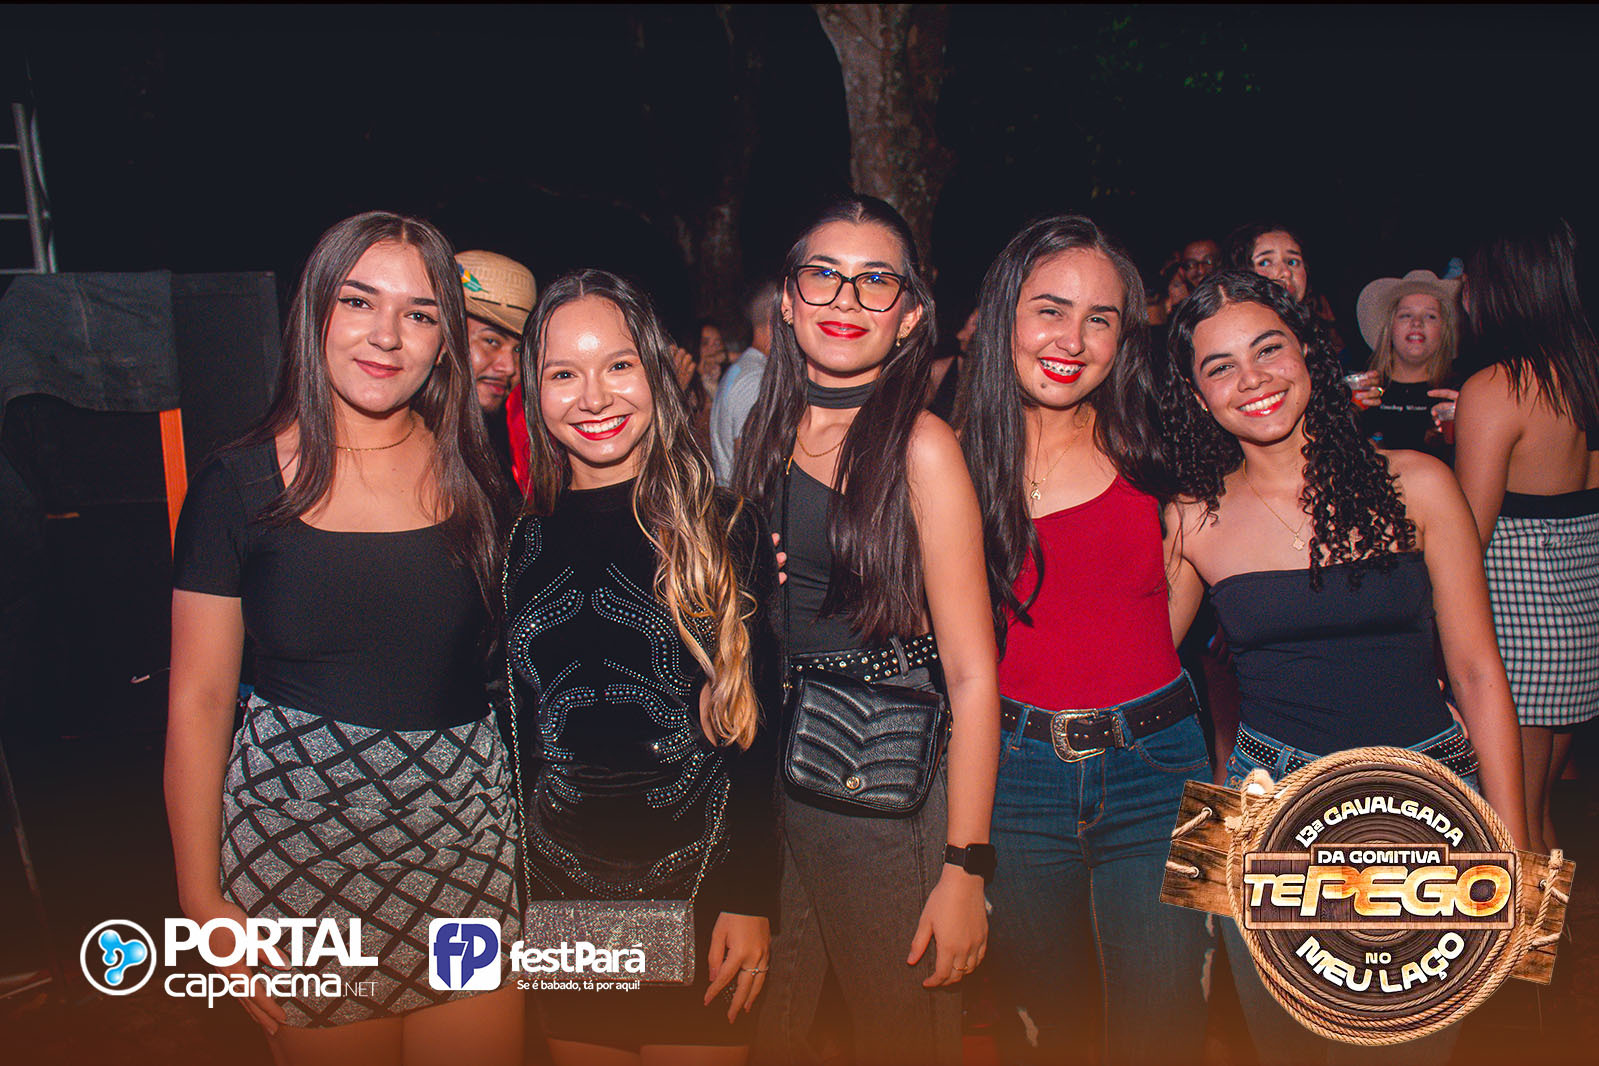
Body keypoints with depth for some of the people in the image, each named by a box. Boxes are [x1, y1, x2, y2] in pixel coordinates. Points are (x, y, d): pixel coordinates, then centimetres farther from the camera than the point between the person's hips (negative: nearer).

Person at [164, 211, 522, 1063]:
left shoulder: (476, 479, 3)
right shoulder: (239, 485, -4)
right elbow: (197, 701, -2)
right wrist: (203, 901, -3)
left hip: (467, 821, 2)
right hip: (299, 825, -1)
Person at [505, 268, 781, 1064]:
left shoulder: (722, 529, -5)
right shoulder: (519, 537, 3)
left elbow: (758, 729, -6)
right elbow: (508, 735, 8)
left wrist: (751, 898, -10)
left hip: (697, 892, -2)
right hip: (558, 892, 3)